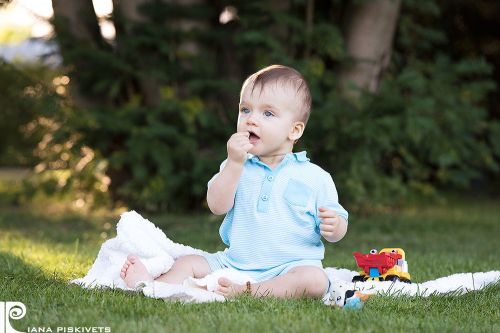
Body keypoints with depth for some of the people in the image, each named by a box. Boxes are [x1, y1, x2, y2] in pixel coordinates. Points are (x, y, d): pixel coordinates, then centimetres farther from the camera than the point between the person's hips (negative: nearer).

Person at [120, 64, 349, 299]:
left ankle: (244, 292, -38)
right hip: (234, 262, 4)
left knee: (315, 280, -32)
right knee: (188, 263, -6)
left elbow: (335, 233, 4)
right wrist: (234, 163, -16)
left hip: (287, 268, -4)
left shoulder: (314, 177, 0)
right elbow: (217, 206, -7)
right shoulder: (236, 166, 9)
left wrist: (334, 226, -20)